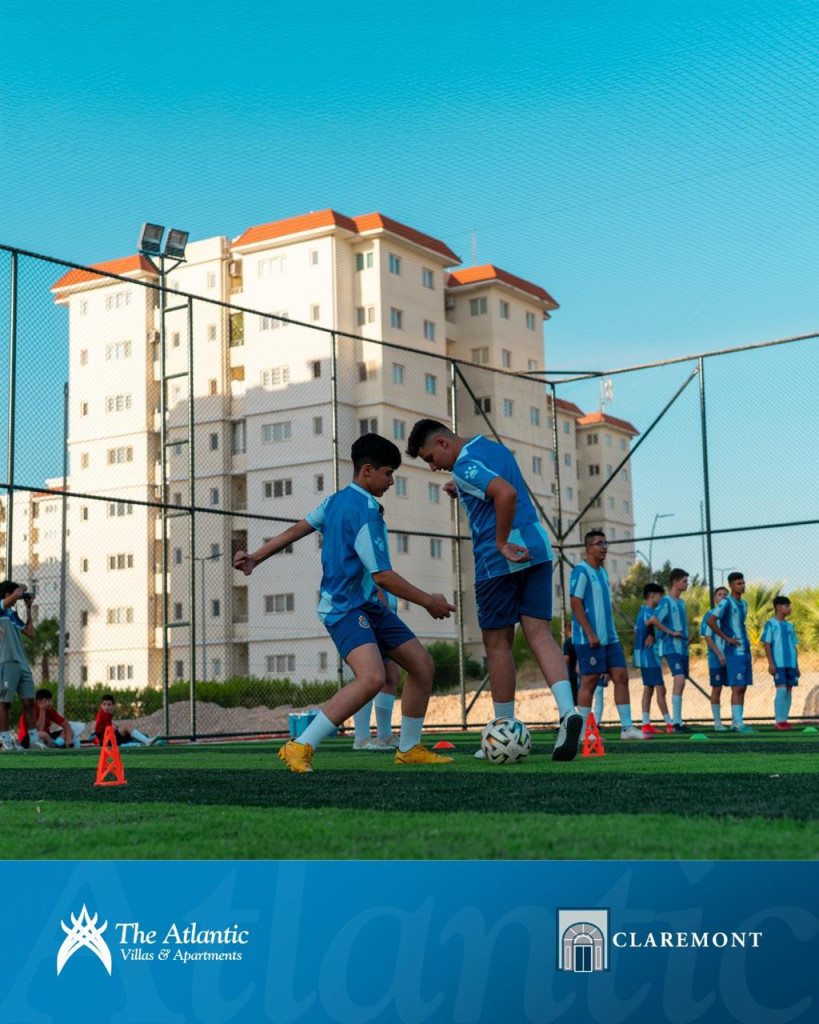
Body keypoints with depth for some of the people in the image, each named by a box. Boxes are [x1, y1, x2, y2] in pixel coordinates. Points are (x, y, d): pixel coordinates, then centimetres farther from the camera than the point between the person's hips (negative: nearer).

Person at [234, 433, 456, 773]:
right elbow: (382, 576, -19)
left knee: (422, 665, 8)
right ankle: (300, 748, -22)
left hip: (368, 607, 11)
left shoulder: (337, 500, 11)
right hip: (345, 608, -11)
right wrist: (429, 602, -10)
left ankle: (409, 748, 21)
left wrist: (256, 558, 21)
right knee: (372, 677, -31)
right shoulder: (366, 514, -19)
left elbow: (296, 530, 15)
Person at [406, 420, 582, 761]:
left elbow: (507, 493, -28)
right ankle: (567, 712, -16)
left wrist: (502, 544, -20)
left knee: (497, 643, 4)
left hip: (499, 561, -8)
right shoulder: (493, 447, 17)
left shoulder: (464, 465, -13)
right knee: (540, 634, 3)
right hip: (537, 549, 8)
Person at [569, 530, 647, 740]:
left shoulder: (602, 572, 18)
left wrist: (610, 633, 19)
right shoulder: (581, 571, -8)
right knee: (589, 681, -5)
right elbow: (575, 603, -15)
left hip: (609, 637, 8)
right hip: (589, 639, -8)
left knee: (621, 677, 3)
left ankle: (627, 728, 5)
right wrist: (590, 634, -19)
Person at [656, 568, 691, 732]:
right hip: (671, 647, -8)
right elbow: (653, 620, -18)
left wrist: (685, 636, 11)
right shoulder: (666, 601, -9)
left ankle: (677, 721, 12)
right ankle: (676, 722, -18)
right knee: (679, 680, -18)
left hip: (683, 647, 8)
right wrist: (670, 632, -16)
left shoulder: (681, 602, 16)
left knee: (681, 683, 8)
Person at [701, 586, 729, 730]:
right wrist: (719, 655, -13)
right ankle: (717, 722, 6)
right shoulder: (710, 614, -2)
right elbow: (707, 637, -6)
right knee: (717, 689, 0)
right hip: (717, 659, -4)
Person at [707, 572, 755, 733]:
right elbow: (711, 621, -20)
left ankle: (736, 722, 12)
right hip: (734, 652, -8)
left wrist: (746, 641, 15)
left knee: (743, 688, 8)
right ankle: (738, 723, -11)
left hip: (745, 650, 8)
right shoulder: (726, 602, -10)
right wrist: (727, 638, -16)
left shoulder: (744, 603, 17)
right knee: (737, 688, -10)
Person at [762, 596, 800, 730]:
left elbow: (793, 646, 18)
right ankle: (778, 721, -9)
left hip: (791, 664, 6)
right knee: (781, 689, -13)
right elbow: (767, 644, -5)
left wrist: (797, 666, 15)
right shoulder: (771, 624, -1)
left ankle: (784, 720, 9)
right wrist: (771, 663, -12)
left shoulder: (790, 626, 17)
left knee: (789, 691, 4)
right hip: (778, 664, -6)